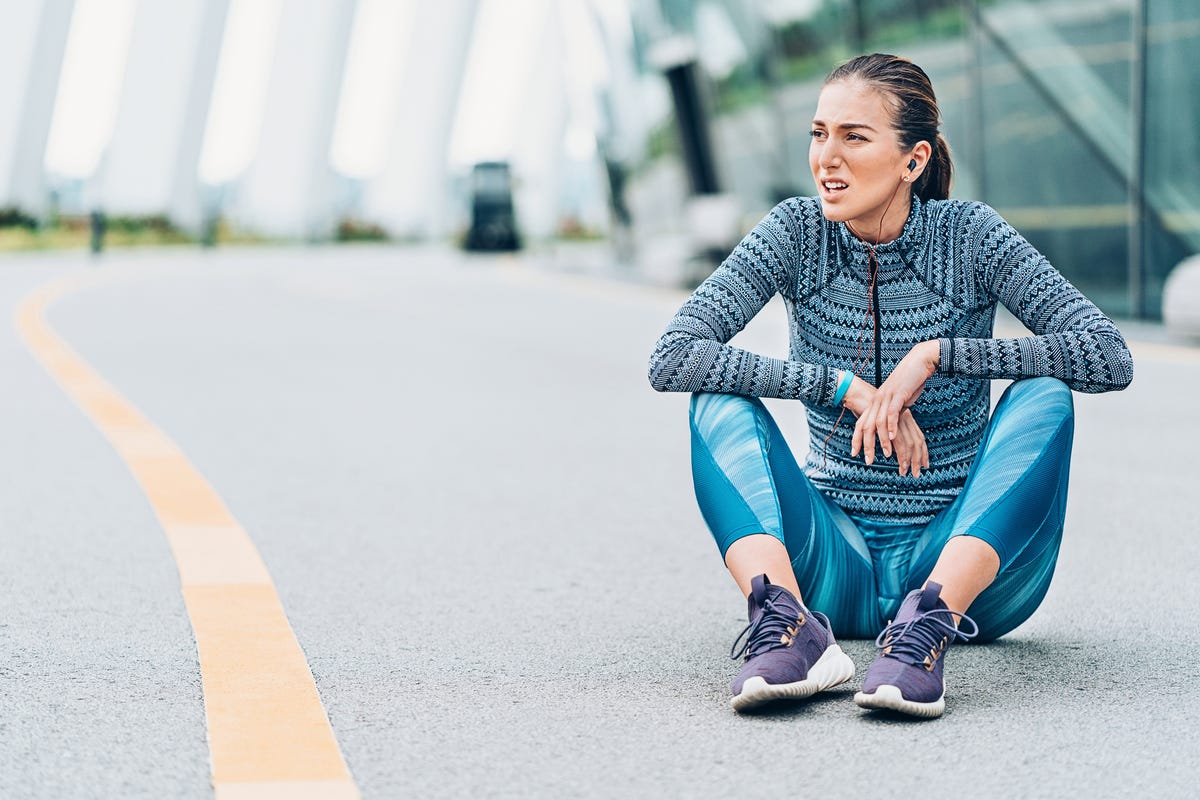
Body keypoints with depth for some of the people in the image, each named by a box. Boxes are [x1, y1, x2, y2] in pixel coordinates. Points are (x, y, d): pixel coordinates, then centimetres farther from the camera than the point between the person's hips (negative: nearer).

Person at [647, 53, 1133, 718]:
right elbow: (671, 358, -15)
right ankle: (792, 629, -42)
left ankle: (929, 625, -41)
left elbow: (1110, 358, -17)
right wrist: (844, 386, -21)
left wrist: (937, 353, -22)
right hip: (837, 563, 2)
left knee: (1044, 395, -24)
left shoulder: (971, 236, -7)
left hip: (963, 552, -1)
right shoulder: (797, 233, -4)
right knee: (720, 401, -18)